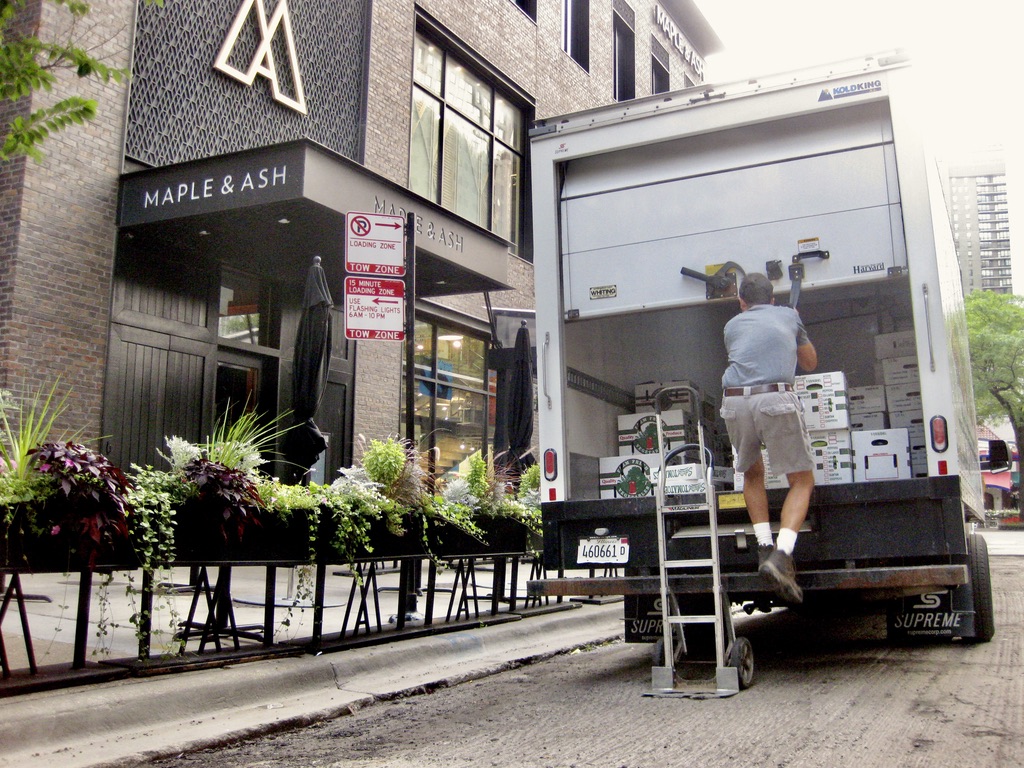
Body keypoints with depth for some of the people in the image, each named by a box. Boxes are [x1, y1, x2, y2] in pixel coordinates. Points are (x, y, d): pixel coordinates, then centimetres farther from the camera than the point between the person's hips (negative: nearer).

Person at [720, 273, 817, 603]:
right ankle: (781, 554, -13)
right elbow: (810, 363, 37)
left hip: (735, 401, 2)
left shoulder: (732, 325, 25)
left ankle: (764, 545, 11)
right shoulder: (788, 316, 24)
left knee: (752, 473, 25)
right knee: (802, 480, 7)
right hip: (776, 399, -2)